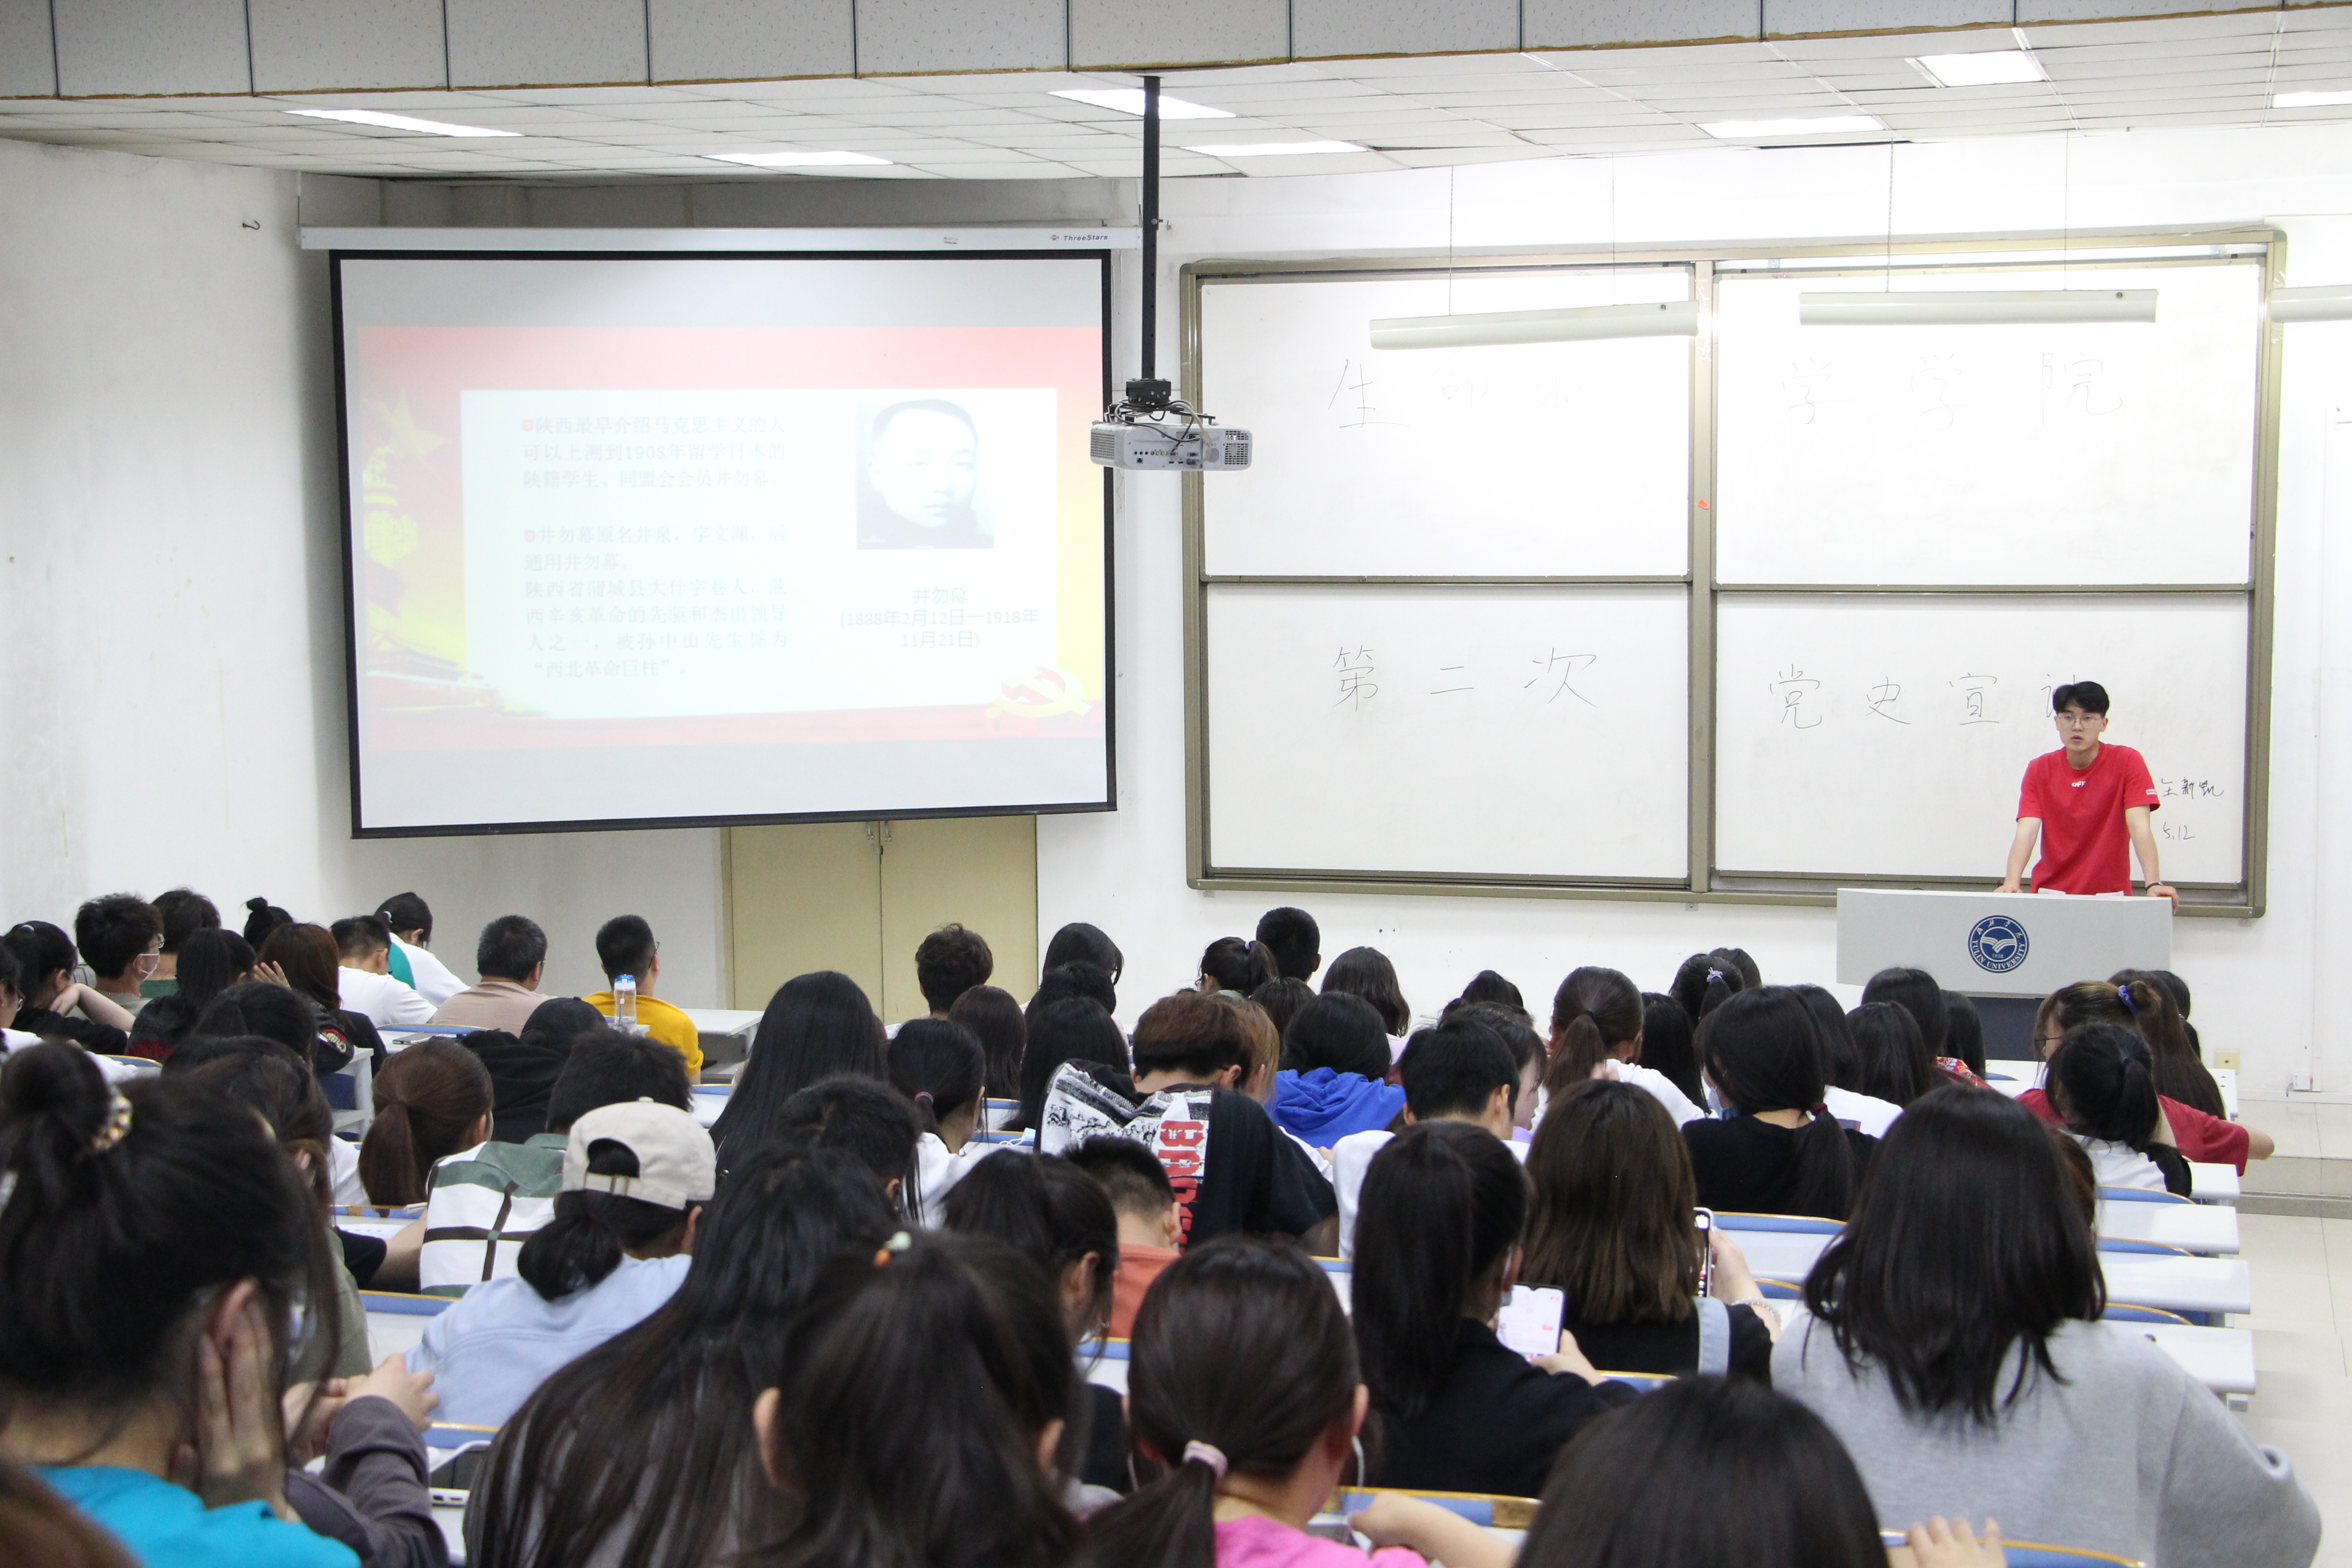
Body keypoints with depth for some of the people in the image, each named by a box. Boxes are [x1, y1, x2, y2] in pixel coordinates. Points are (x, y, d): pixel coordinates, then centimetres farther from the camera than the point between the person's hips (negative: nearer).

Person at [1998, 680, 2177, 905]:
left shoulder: (2127, 762, -1)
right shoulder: (2040, 770, 4)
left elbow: (2140, 827, -11)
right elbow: (2027, 831, -8)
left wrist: (2154, 885, -26)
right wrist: (2011, 884, -26)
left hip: (2110, 895, -1)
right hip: (2051, 892, 1)